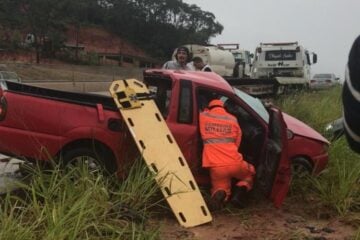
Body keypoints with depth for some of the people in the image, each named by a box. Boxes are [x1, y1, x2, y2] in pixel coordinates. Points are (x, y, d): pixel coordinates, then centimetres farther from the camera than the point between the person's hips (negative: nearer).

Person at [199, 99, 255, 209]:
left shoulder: (203, 117, 6)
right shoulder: (233, 119, 10)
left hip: (216, 166, 0)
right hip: (235, 163, 0)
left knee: (220, 187, 23)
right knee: (250, 172, 31)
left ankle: (220, 194, -15)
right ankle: (239, 193, 2)